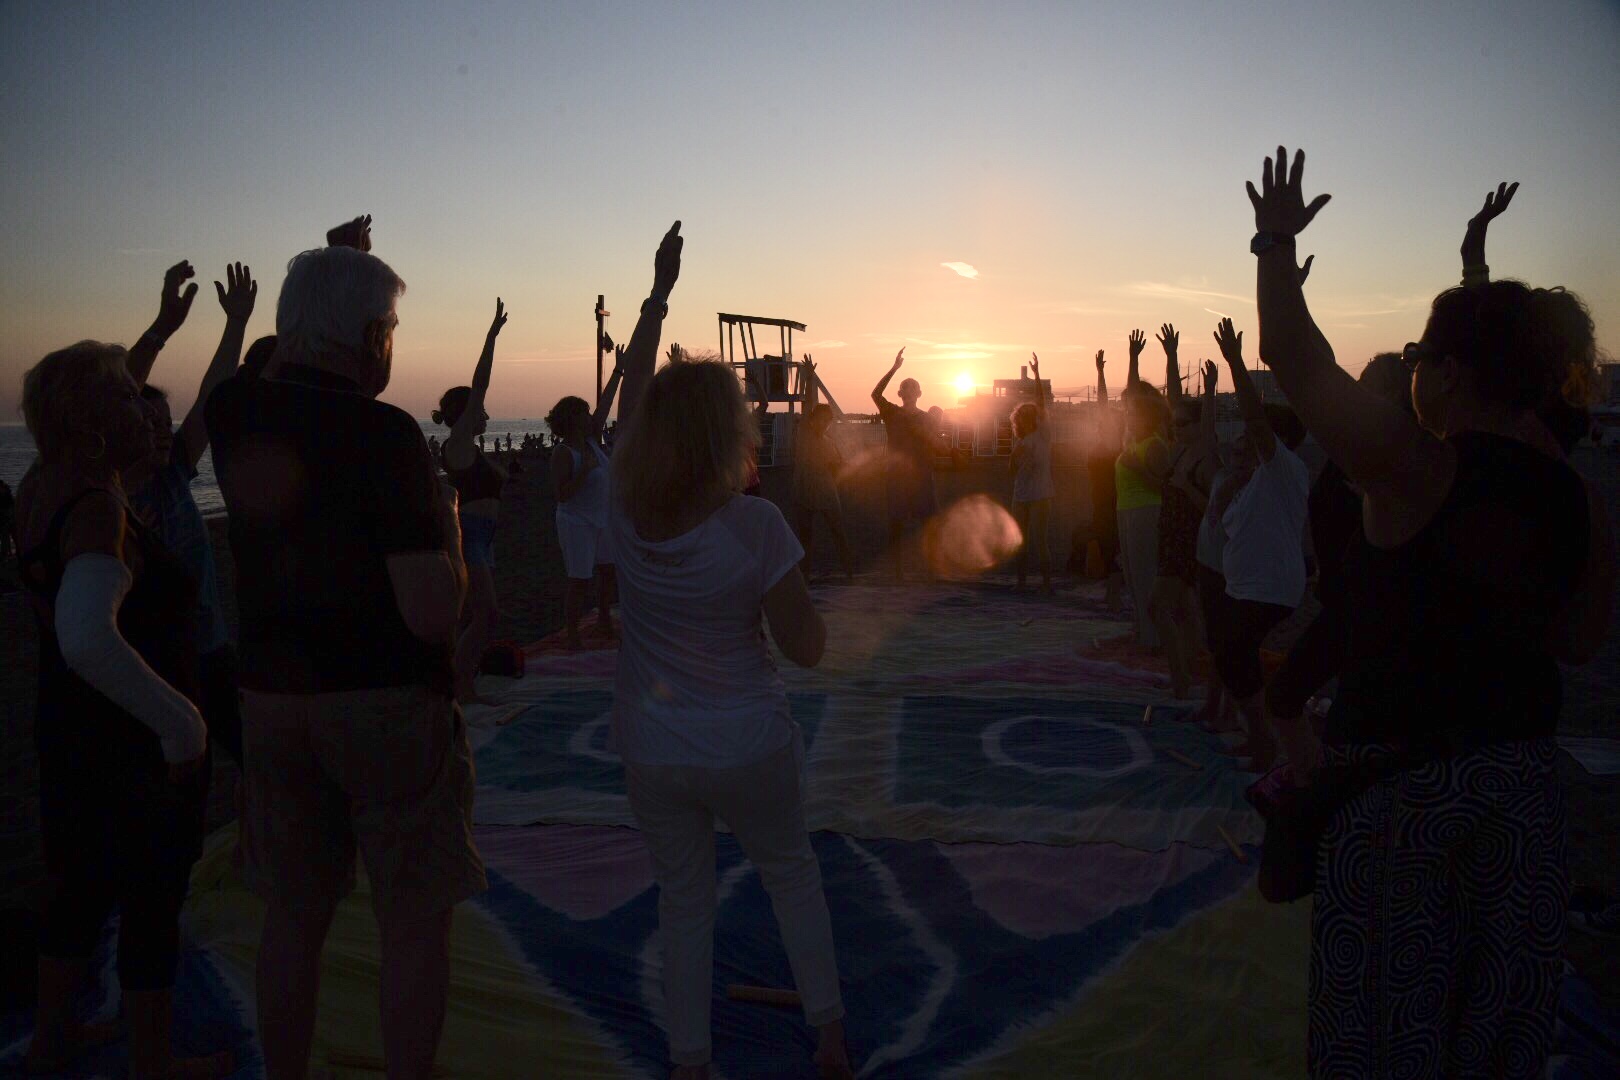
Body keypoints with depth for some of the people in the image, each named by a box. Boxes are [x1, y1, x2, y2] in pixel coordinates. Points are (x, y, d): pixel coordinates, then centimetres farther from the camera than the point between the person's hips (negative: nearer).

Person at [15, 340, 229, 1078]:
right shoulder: (97, 510, -27)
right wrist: (180, 721, -34)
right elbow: (87, 638, -43)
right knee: (153, 903, 8)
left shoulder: (41, 484, 1)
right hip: (138, 745, -9)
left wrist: (162, 328, 24)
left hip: (71, 733, 9)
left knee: (83, 886, 24)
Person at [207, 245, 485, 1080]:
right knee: (415, 922, 6)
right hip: (388, 702, -6)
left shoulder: (233, 414, 1)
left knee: (293, 917, 17)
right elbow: (432, 613, -22)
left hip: (270, 698, 6)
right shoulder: (384, 434, -17)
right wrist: (446, 522, -3)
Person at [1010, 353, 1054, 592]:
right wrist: (1015, 454, -6)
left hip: (1040, 495, -6)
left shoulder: (1042, 435, -1)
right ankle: (1020, 580, 14)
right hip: (1021, 495, 6)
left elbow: (1041, 404, -11)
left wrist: (1037, 374, -16)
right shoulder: (1019, 440, 14)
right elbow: (1013, 471, 13)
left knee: (1039, 540, -10)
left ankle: (1046, 583, -6)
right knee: (1020, 540, 8)